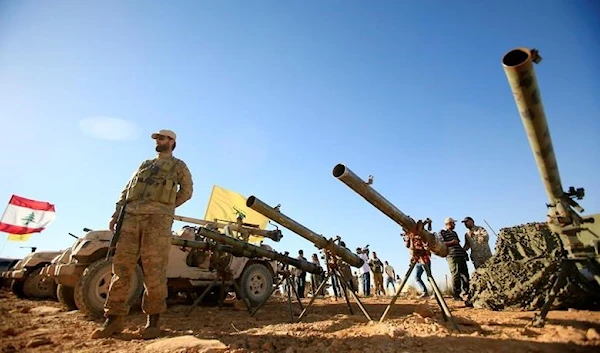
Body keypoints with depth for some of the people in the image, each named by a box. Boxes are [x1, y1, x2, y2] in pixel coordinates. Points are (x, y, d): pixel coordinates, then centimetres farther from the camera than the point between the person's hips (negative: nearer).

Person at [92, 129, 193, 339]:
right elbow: (126, 190, 21)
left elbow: (187, 191, 12)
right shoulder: (144, 165, 28)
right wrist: (116, 214, 8)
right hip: (131, 215, 5)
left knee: (154, 269, -8)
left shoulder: (178, 166, 15)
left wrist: (165, 207, 4)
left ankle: (153, 320, -1)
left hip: (158, 217, -5)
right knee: (121, 265, 0)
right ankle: (114, 319, 6)